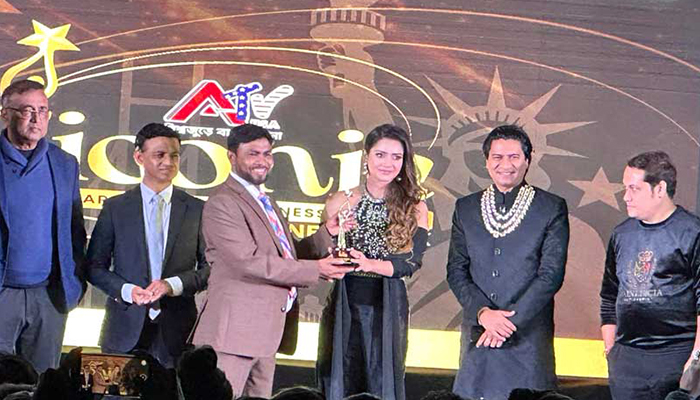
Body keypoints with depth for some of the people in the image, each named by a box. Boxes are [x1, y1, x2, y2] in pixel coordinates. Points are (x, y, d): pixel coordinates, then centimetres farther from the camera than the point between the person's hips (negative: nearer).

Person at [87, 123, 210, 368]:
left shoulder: (197, 210, 8)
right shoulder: (115, 207, 8)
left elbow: (210, 268, 7)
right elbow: (94, 266, 7)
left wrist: (174, 285, -10)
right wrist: (127, 290, -10)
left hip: (177, 330, 0)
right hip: (126, 329, 0)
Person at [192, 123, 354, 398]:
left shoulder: (265, 202, 21)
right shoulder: (222, 203, -11)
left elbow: (288, 255, 21)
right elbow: (249, 261, -20)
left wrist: (327, 233, 5)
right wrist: (316, 270, -17)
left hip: (265, 334, 10)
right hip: (234, 331, -9)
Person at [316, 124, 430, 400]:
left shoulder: (414, 209, 4)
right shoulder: (342, 202, 4)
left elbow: (413, 261, -6)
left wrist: (372, 265, -21)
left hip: (389, 307, 0)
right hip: (344, 305, 0)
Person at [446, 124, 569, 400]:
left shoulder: (552, 208, 1)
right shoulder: (466, 208, 11)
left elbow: (552, 273, -6)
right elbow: (456, 271, 6)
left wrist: (511, 319, -13)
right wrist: (482, 312, -10)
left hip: (528, 334, -3)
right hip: (477, 333, 3)